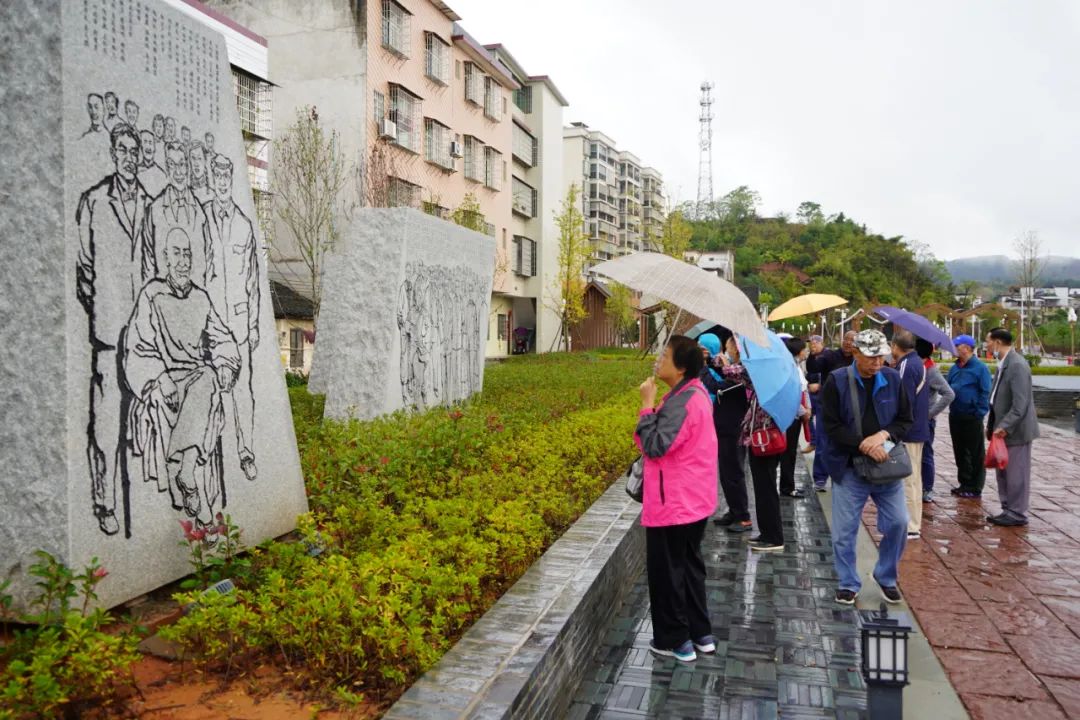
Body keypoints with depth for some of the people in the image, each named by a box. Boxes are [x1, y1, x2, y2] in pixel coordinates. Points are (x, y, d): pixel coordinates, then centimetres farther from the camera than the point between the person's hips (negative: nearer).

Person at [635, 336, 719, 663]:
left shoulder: (682, 402, -25)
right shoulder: (695, 392, 7)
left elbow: (655, 446, -28)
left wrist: (648, 404, -22)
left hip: (673, 504, -10)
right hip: (694, 499, 10)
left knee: (666, 571, 5)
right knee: (689, 564, 20)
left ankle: (675, 641, 18)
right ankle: (701, 632, 31)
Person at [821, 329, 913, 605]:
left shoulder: (893, 379, 2)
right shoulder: (837, 381, -8)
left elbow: (905, 420, 5)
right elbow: (832, 426, -10)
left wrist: (884, 435, -14)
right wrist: (863, 444, -21)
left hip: (886, 465, 3)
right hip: (848, 467, -3)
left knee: (898, 523, 4)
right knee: (845, 530, 4)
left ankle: (887, 577, 27)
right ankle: (848, 583, 23)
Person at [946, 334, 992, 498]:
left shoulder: (980, 367, -9)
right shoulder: (954, 368, 11)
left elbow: (985, 392, -12)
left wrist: (979, 413, -16)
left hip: (972, 417, -7)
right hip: (955, 416, 7)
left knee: (975, 453, 3)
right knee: (960, 451, 14)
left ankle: (975, 488, 9)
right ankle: (964, 483, 26)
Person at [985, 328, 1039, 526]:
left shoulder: (1017, 365, -19)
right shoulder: (1003, 364, 11)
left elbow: (1021, 404, -24)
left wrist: (1004, 426, -26)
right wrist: (992, 426, 15)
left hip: (1016, 430, -9)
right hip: (1003, 429, 9)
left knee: (1016, 473, 1)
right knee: (1003, 472, 15)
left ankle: (1017, 513, 12)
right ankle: (1008, 510, 25)